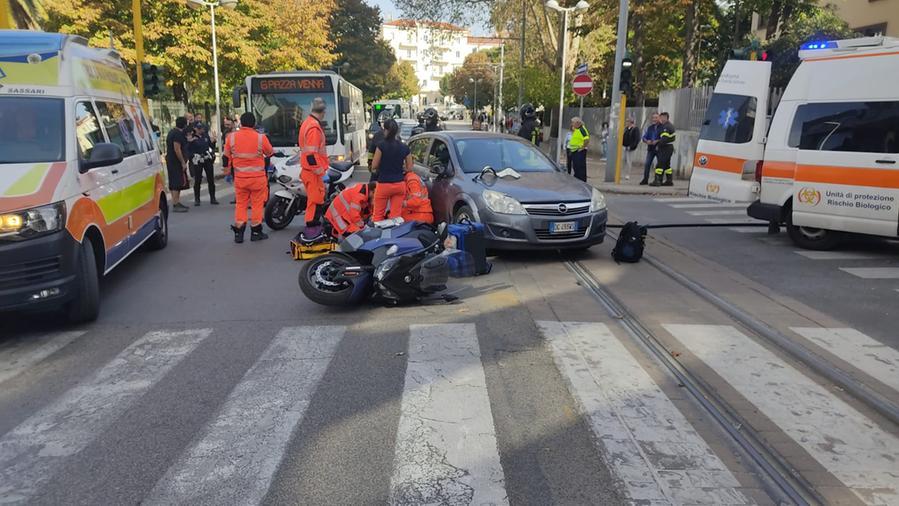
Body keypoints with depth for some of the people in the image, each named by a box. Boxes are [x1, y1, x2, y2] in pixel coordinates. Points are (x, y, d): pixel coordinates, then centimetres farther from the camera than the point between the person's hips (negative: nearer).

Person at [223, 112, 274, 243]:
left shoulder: (231, 137, -4)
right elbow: (270, 153, 4)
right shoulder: (261, 138, -12)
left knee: (241, 204, 12)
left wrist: (229, 168, 24)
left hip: (240, 177, 2)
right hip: (258, 177, -2)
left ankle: (239, 232, 11)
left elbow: (227, 156, 7)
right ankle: (256, 232, 15)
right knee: (257, 204, 9)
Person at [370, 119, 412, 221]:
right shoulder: (405, 148, 1)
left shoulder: (382, 146, -10)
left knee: (378, 215, 8)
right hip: (399, 185, 3)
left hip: (384, 185, -3)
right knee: (396, 215, 7)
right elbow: (409, 168, 7)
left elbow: (374, 166, -5)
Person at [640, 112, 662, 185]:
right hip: (651, 148, 5)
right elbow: (644, 137, 13)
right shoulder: (650, 127, 13)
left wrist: (657, 141, -22)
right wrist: (647, 141, -8)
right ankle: (645, 179, 9)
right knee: (647, 163, 0)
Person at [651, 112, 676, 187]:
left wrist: (656, 142, -15)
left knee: (660, 164, -11)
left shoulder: (666, 127, -17)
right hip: (670, 147, 11)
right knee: (667, 164, 15)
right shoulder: (670, 125, 17)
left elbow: (664, 139, -24)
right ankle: (669, 181, 18)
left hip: (665, 148, -11)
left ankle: (657, 181, -15)